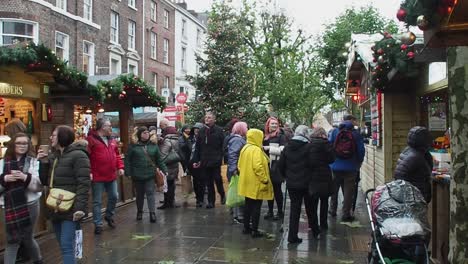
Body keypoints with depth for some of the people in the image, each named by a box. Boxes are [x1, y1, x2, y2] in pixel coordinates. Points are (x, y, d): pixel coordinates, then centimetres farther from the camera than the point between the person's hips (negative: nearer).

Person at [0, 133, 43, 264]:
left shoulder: (34, 162, -1)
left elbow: (40, 185, -6)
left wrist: (26, 177, -21)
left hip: (30, 205, -1)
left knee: (27, 238, 13)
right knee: (11, 241, 3)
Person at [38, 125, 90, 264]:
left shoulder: (78, 155, -11)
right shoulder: (53, 156, 14)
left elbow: (83, 183, -18)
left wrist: (80, 207, -25)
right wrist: (41, 162, 5)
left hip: (70, 209, -8)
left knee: (67, 246, -9)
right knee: (63, 246, 15)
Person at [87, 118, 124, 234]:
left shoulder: (112, 141, 12)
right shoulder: (91, 139, -11)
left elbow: (117, 155, 19)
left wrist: (120, 167, 7)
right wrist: (88, 172, -21)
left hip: (111, 176, 7)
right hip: (98, 177, -7)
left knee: (114, 196, 15)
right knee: (97, 201, 3)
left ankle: (109, 216, 37)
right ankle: (98, 224, 11)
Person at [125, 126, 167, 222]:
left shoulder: (153, 145, 5)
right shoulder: (133, 146, -2)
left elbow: (159, 160, 8)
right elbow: (127, 160, -1)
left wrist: (164, 170, 1)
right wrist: (128, 172, -7)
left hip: (150, 175, 0)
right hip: (137, 175, 0)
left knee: (150, 193, -4)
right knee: (139, 194, 12)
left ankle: (152, 213, -4)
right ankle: (139, 212, 28)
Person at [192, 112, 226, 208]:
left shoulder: (219, 131, -5)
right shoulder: (202, 131, 8)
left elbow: (223, 146, -7)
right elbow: (197, 147, 10)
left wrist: (223, 159, -12)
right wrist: (196, 160, 6)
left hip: (215, 161, -4)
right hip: (204, 161, 4)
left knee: (218, 180, 2)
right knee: (208, 182, 9)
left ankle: (222, 195, 29)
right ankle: (211, 201, 19)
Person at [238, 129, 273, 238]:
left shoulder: (244, 148, 9)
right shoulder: (256, 150, -18)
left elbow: (240, 165, 15)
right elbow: (258, 167, -26)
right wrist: (265, 179, -19)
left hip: (247, 183, 9)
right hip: (256, 184, -9)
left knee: (248, 206, 16)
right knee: (256, 207, -1)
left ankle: (246, 227, 24)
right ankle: (254, 230, 2)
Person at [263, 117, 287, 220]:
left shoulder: (281, 136, -4)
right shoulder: (265, 137, 14)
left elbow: (282, 150, -15)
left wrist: (269, 148, -13)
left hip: (276, 166, -6)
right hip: (267, 166, 6)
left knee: (277, 189, 0)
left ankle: (280, 212, 11)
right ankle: (270, 211, 19)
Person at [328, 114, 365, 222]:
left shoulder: (334, 132, -2)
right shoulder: (356, 134, -6)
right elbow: (361, 150, -7)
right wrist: (359, 163, 9)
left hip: (335, 166, 2)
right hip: (350, 167, -2)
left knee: (334, 189, 18)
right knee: (348, 191, 6)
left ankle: (333, 210, 29)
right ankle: (346, 214, 7)